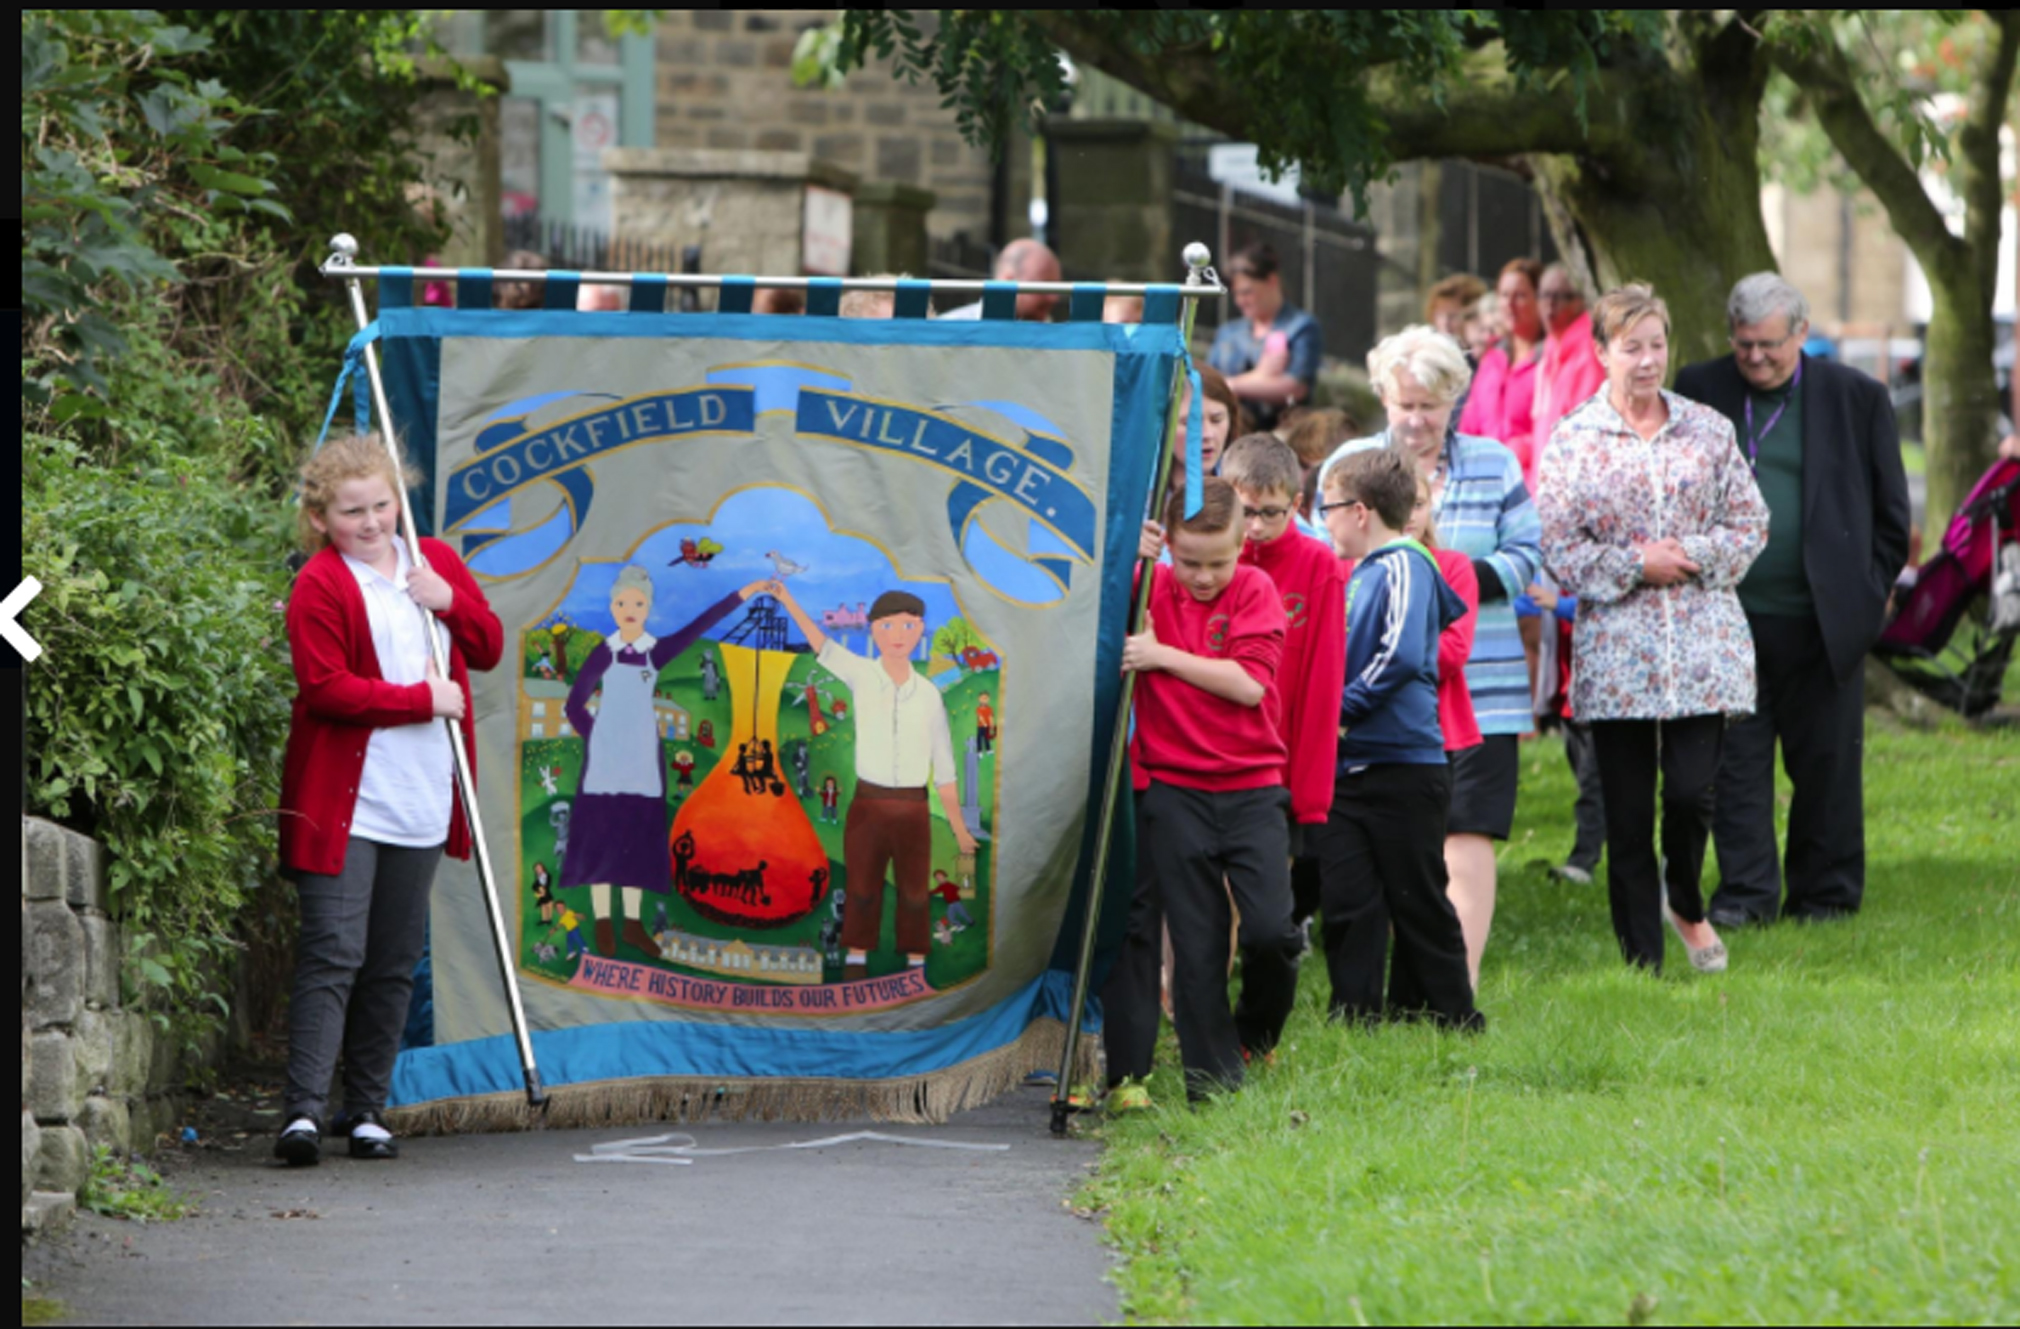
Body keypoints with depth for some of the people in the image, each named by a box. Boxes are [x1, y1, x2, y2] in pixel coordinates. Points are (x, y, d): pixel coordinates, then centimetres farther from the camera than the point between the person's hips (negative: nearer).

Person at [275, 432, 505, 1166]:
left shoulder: (434, 562, 12)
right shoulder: (319, 585, -7)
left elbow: (489, 647, 14)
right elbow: (326, 689, -15)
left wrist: (450, 601, -5)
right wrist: (423, 698, -14)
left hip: (421, 801, 6)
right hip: (344, 799, -6)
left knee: (395, 961, 9)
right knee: (333, 953, -13)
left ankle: (367, 1108, 17)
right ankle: (304, 1110, -16)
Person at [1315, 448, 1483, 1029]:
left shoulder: (1403, 567, -10)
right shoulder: (1363, 572, 16)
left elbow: (1401, 654, -22)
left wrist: (1343, 709, -17)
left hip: (1403, 768, -8)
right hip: (1349, 771, 8)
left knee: (1418, 903, -1)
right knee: (1346, 902, 4)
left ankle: (1455, 1021, 7)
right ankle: (1354, 1019, 7)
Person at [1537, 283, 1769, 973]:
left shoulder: (1708, 431, 7)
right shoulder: (1571, 442, 1)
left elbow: (1749, 525, 6)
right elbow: (1557, 549, -3)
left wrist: (1689, 557, -9)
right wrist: (1638, 566, -12)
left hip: (1703, 647, 1)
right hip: (1615, 649, -1)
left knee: (1692, 791, -9)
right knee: (1627, 814, 1)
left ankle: (1685, 902, 22)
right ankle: (1642, 960, 10)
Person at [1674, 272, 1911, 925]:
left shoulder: (1855, 398, 3)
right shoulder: (1699, 390, 6)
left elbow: (1890, 509, 9)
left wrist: (1870, 592, 4)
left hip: (1821, 619, -1)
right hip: (1728, 616, 1)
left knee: (1826, 761, 4)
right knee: (1735, 760, 0)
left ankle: (1825, 891, 15)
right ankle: (1746, 891, 4)